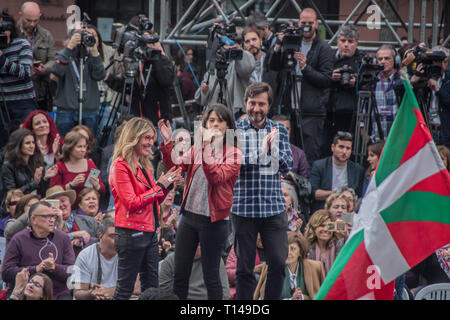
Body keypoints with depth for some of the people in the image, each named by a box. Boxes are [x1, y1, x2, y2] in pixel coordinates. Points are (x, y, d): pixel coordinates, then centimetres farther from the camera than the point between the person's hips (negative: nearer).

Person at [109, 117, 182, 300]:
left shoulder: (142, 166, 15)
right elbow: (132, 203, -18)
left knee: (151, 288, 10)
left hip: (149, 234, 9)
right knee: (124, 291, -6)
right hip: (131, 235, -9)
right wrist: (159, 186, -14)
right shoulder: (121, 166, -11)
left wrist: (168, 184, 6)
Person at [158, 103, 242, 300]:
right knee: (180, 273, 8)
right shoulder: (197, 148, 10)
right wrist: (167, 143, -11)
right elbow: (176, 166, 1)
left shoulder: (234, 154, -6)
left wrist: (206, 150, -30)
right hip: (189, 215, 5)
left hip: (213, 221, -5)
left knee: (211, 276, 0)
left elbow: (216, 177, -21)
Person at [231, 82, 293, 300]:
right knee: (244, 267, 3)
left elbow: (286, 167, 4)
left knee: (278, 263, -2)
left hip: (274, 208, 2)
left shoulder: (279, 130, 9)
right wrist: (261, 152, -20)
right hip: (243, 207, -2)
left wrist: (273, 149, -14)